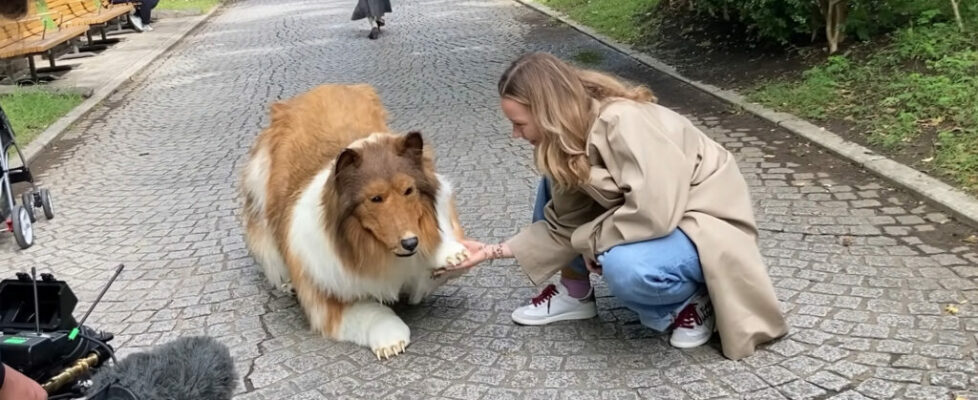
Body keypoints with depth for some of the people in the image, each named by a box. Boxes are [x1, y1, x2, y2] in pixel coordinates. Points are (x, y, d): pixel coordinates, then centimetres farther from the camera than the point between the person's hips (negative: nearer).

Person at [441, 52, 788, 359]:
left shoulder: (623, 123, -29)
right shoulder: (569, 136, -4)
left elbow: (654, 212, -36)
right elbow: (564, 224, -1)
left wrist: (591, 240, -20)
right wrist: (493, 251, -3)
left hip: (705, 223, -8)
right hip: (654, 213, 8)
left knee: (625, 267, -36)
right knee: (555, 187, 2)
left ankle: (692, 302, -5)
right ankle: (575, 293, 12)